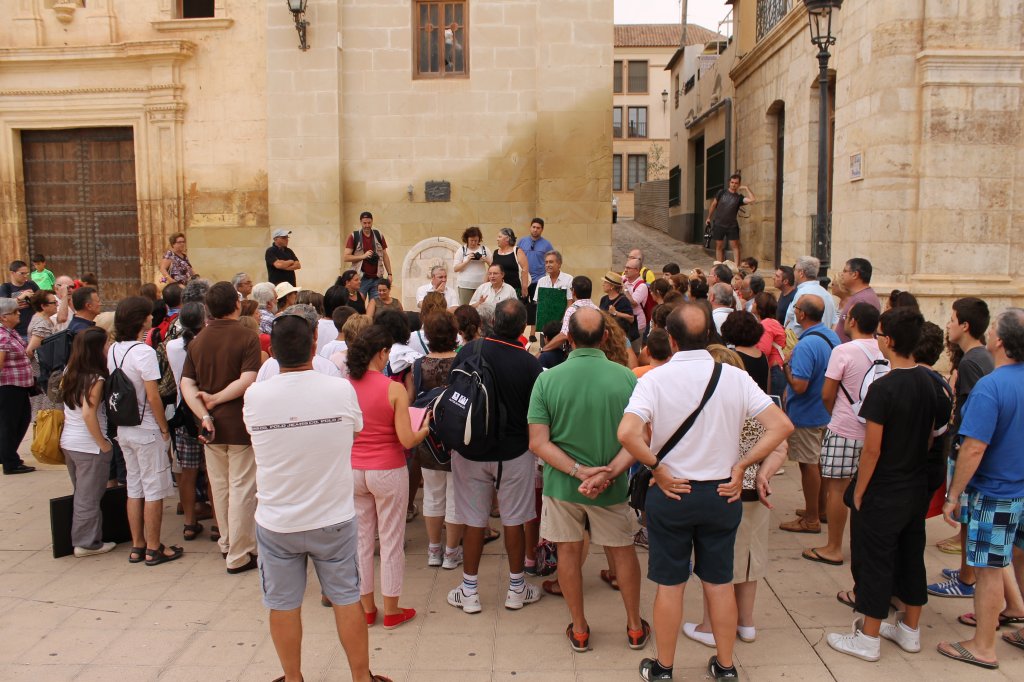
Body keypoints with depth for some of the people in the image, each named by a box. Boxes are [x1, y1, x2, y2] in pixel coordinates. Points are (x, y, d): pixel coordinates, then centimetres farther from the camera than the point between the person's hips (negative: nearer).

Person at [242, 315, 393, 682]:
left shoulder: (254, 396, -13)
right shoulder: (341, 390, -14)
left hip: (276, 523, 0)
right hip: (333, 520, 0)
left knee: (283, 605, 16)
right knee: (346, 599, 15)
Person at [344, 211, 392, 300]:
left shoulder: (379, 236, 10)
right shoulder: (354, 237, 1)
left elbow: (385, 256, 15)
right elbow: (346, 257, -4)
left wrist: (390, 273, 7)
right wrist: (363, 256, -15)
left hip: (377, 279, 2)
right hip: (361, 279, -2)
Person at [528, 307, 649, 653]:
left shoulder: (547, 380, -13)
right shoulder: (626, 378, -12)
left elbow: (538, 442, -16)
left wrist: (579, 471, -19)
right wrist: (608, 473, -20)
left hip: (562, 482, 0)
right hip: (612, 487, 1)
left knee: (569, 552, 16)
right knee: (623, 551, 20)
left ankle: (579, 629, 30)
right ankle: (635, 628, 34)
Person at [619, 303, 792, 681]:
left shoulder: (655, 380, -16)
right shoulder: (736, 377, -7)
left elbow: (627, 434, -28)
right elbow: (781, 426, -10)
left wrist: (657, 468, -14)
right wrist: (741, 465, -5)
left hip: (671, 493, -2)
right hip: (722, 493, 2)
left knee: (670, 584, 11)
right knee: (720, 582, 17)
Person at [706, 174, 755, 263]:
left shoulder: (739, 197, -1)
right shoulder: (722, 192, 3)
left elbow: (752, 200, -17)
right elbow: (713, 205, 13)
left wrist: (746, 188, -10)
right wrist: (709, 217, 16)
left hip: (732, 226, -1)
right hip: (718, 225, 1)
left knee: (735, 246, -5)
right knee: (719, 247, 4)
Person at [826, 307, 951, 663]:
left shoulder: (883, 388, -23)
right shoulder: (929, 381, -1)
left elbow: (872, 449, -21)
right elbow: (931, 433, 9)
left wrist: (858, 493, -10)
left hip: (883, 493, -7)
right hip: (917, 488, 7)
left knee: (875, 561, 5)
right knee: (911, 555, 19)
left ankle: (868, 639, 17)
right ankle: (910, 630, 33)